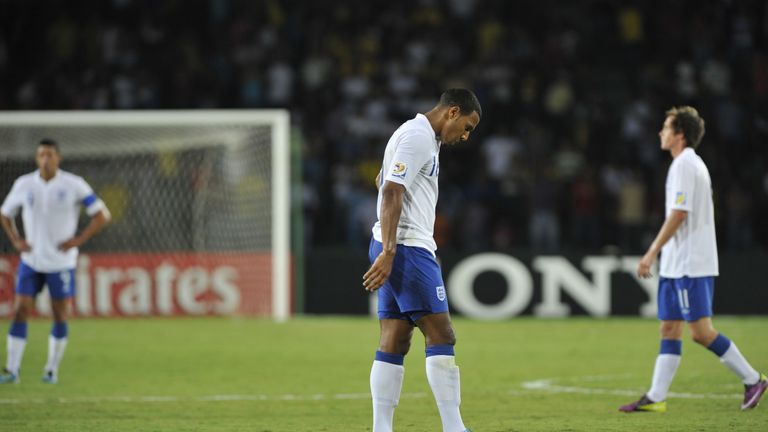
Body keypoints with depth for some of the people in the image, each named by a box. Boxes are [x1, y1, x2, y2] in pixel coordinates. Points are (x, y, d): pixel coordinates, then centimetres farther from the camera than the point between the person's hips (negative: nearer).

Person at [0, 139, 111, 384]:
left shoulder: (74, 185, -8)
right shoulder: (24, 184, 1)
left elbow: (102, 215, -4)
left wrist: (78, 241, -12)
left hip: (61, 261, -2)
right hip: (31, 261, 2)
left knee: (60, 315, 3)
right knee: (20, 311, -7)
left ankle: (52, 370, 15)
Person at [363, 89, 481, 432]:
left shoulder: (424, 137, 21)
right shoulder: (418, 137, -11)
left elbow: (383, 182, 34)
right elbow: (391, 193, -20)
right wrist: (388, 252, -26)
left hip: (395, 250, 10)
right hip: (408, 247, -10)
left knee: (394, 343, 5)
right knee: (441, 337, -11)